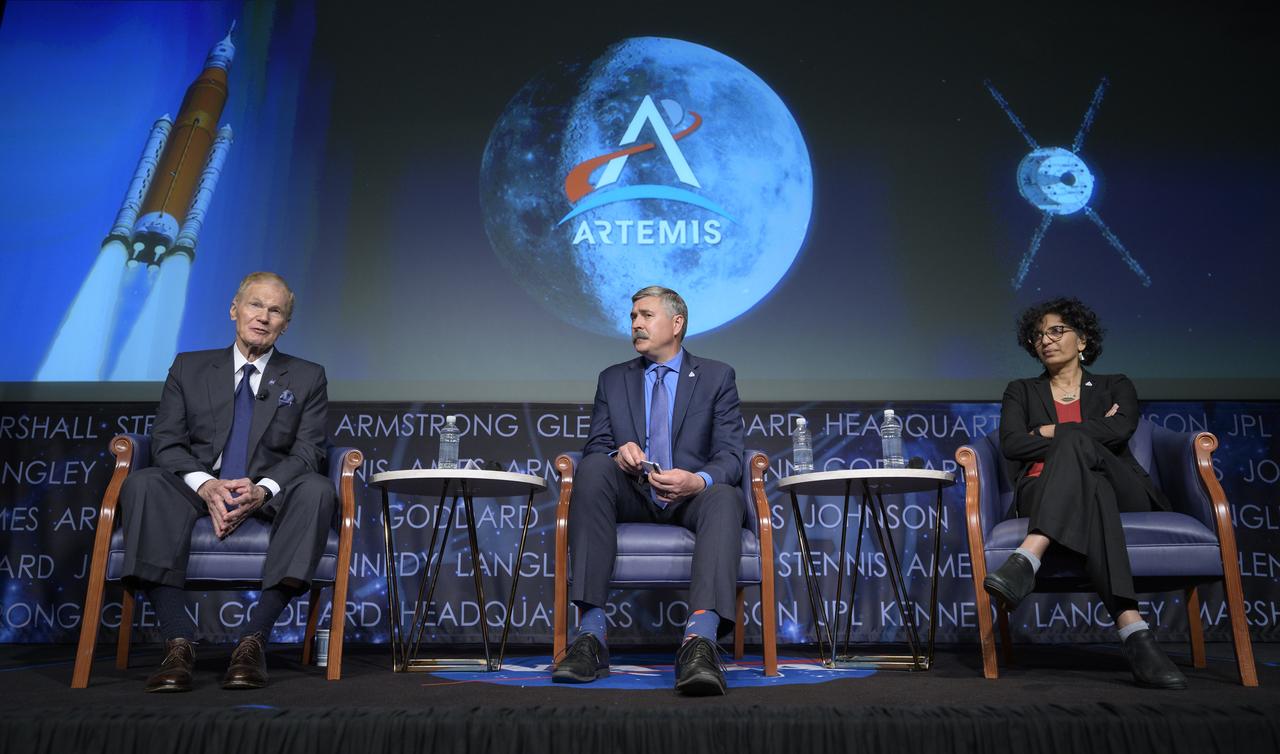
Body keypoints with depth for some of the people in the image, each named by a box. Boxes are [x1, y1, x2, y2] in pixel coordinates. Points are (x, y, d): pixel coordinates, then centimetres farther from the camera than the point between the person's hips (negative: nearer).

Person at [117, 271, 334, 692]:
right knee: (142, 483, -29)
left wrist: (261, 490, -20)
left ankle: (254, 640, -35)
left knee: (316, 490, -33)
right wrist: (206, 485, -17)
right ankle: (179, 642, -33)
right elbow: (166, 441, 4)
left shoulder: (307, 378, 12)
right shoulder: (189, 368, 14)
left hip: (270, 495, -1)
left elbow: (307, 452, 0)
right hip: (198, 489, 1)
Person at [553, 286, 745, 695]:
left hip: (691, 498, -1)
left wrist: (699, 480, -26)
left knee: (726, 497, -35)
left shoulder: (717, 377, 9)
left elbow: (730, 457, -2)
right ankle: (591, 633, -37)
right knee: (593, 466, -30)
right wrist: (617, 454, -18)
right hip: (632, 496, 2)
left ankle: (700, 640, -52)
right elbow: (594, 445, 9)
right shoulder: (613, 379, 17)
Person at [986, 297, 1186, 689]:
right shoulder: (1022, 391, 24)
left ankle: (1026, 562, -53)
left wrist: (1050, 433, 1)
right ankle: (1134, 634, -53)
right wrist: (1085, 436, -1)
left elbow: (1119, 430, -3)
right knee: (1090, 487, -38)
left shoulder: (1115, 387, 23)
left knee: (1074, 443, -34)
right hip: (1044, 493, 0)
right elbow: (1011, 444, 3)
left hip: (1121, 493, 0)